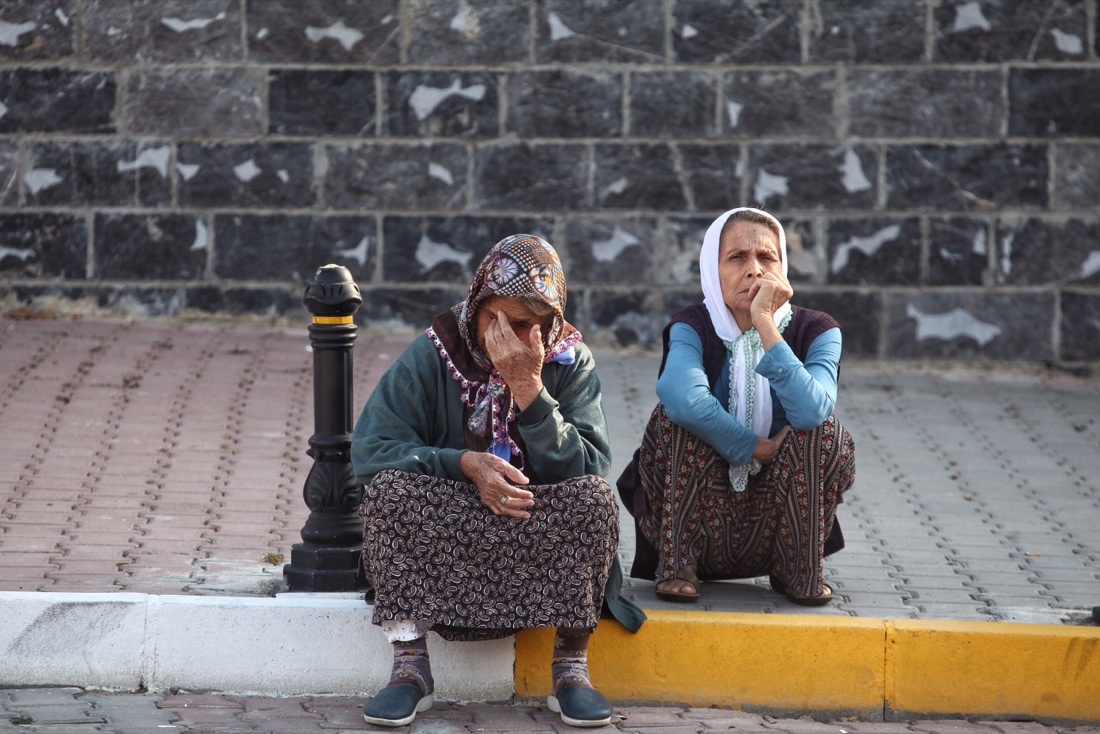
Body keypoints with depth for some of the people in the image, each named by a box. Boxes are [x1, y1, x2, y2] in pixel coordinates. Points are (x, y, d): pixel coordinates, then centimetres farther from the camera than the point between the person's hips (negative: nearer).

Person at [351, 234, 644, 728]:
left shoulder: (571, 363, -4)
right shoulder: (432, 356, -5)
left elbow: (586, 470, -16)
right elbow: (369, 449, -13)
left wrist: (528, 388, -25)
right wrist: (466, 464, -26)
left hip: (541, 541, 0)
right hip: (444, 536, 0)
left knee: (594, 497, -29)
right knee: (389, 486, -28)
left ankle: (570, 667, -18)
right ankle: (410, 665, -23)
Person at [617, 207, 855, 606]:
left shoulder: (815, 331, -6)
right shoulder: (693, 327, -9)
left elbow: (810, 411, -29)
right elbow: (686, 399, -33)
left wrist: (765, 323, -28)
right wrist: (760, 448, -24)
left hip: (778, 519, 1)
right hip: (696, 515, -1)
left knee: (822, 428, -23)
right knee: (678, 413, -24)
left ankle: (801, 569, -11)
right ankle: (677, 564, -17)